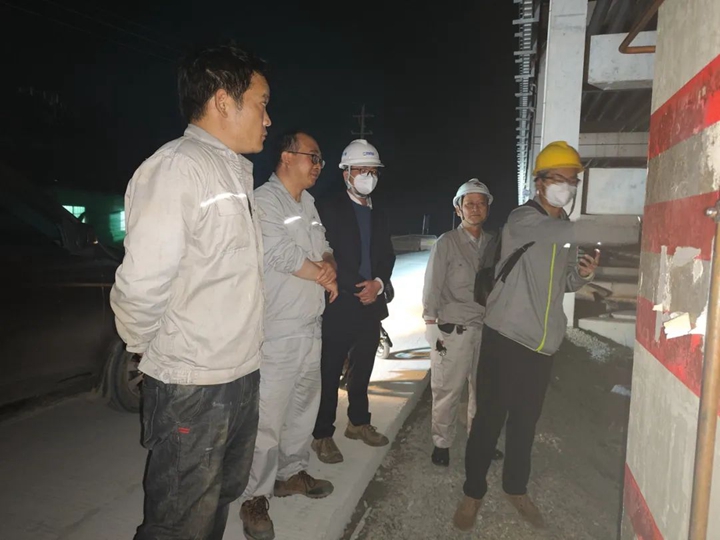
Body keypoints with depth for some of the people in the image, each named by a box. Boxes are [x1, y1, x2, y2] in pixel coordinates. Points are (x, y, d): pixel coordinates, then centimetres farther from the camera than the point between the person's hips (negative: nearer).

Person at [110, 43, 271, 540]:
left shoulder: (237, 174, 11)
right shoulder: (177, 167, -19)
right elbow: (141, 286, -23)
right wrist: (143, 347, -6)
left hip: (242, 375, 9)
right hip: (192, 387, -8)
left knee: (223, 496, 24)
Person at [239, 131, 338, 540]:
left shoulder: (308, 203, 15)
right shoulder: (264, 200, -11)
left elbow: (324, 247, 16)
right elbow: (280, 254, -19)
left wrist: (329, 265, -8)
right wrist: (323, 275, -5)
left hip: (312, 326, 8)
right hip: (278, 332, -8)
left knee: (304, 404, 17)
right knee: (268, 417, -2)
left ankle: (292, 473, 34)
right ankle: (256, 497, 14)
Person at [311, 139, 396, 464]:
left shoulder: (378, 216, 17)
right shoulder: (329, 210, -2)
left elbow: (387, 258, 15)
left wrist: (378, 284, -5)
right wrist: (357, 290, -13)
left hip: (371, 305, 6)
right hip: (340, 305, -6)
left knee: (362, 370, 14)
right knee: (329, 373, -1)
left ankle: (359, 423, 29)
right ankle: (322, 435, 10)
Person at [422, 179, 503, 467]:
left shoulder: (493, 243, 8)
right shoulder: (446, 243, -4)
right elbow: (432, 286, -4)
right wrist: (431, 325, -7)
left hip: (486, 329, 4)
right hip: (452, 330, -4)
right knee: (447, 392, 3)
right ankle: (442, 443, 21)